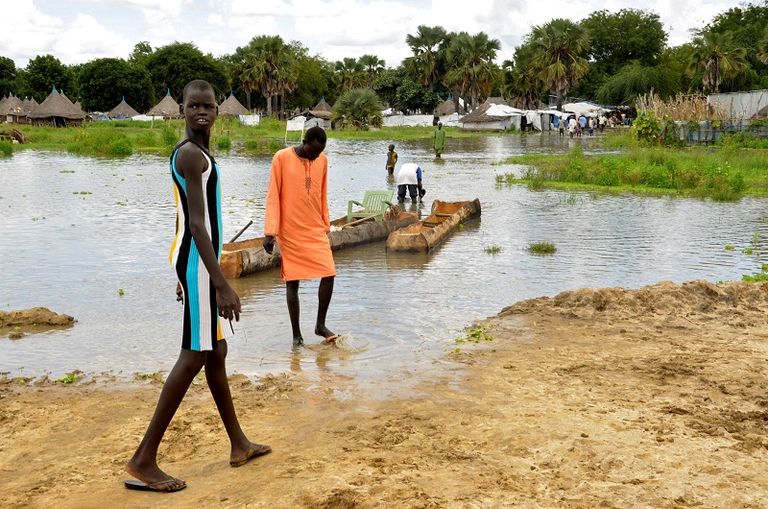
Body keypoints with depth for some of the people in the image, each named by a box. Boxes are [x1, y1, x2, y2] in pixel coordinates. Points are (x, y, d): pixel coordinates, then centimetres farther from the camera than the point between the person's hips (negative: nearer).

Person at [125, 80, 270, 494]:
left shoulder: (193, 152, 16)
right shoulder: (192, 154, -16)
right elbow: (197, 223, -23)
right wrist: (222, 284, -26)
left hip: (195, 260, 11)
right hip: (198, 261, -11)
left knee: (216, 352, 16)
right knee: (195, 356, -7)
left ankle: (239, 444, 30)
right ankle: (143, 461, -2)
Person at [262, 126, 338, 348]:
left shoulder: (322, 160, 6)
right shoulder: (282, 158, -7)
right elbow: (273, 196, -8)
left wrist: (326, 226, 15)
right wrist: (270, 231, -12)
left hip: (316, 231, 4)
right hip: (290, 232, -4)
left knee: (329, 276, -3)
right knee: (292, 282, 2)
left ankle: (320, 325, 15)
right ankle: (296, 334, 13)